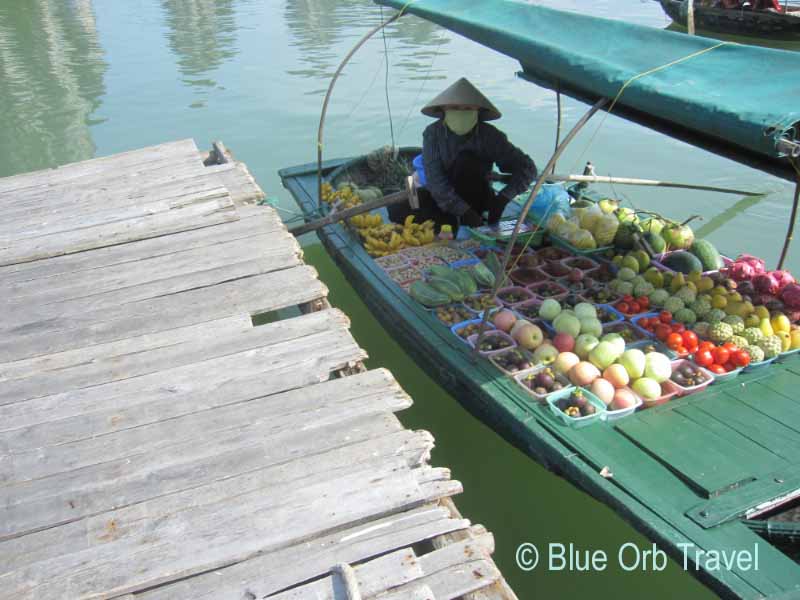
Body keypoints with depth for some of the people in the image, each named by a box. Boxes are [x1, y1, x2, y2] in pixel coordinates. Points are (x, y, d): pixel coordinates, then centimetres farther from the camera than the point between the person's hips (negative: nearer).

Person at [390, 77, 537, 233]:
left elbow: (527, 167, -17)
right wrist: (463, 211, -35)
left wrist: (503, 198, -31)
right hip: (442, 198, 1)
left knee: (465, 159, -30)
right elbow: (435, 179, -24)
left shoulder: (490, 136, -17)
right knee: (398, 210, -23)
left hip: (476, 199, -1)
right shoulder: (433, 133, -16)